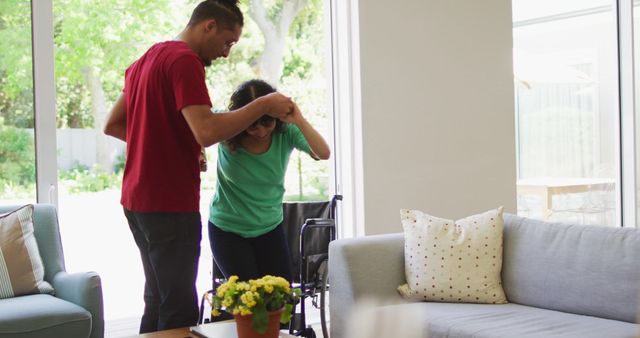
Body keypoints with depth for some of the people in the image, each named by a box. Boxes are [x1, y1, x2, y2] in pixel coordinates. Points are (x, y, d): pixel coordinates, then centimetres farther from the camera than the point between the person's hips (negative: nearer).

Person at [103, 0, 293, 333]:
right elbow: (207, 132, -25)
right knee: (180, 309, -4)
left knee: (158, 300, 17)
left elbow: (112, 125, 22)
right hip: (170, 204, -10)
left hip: (139, 199, 10)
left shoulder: (146, 59, 16)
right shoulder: (184, 60, -14)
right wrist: (263, 105, -16)